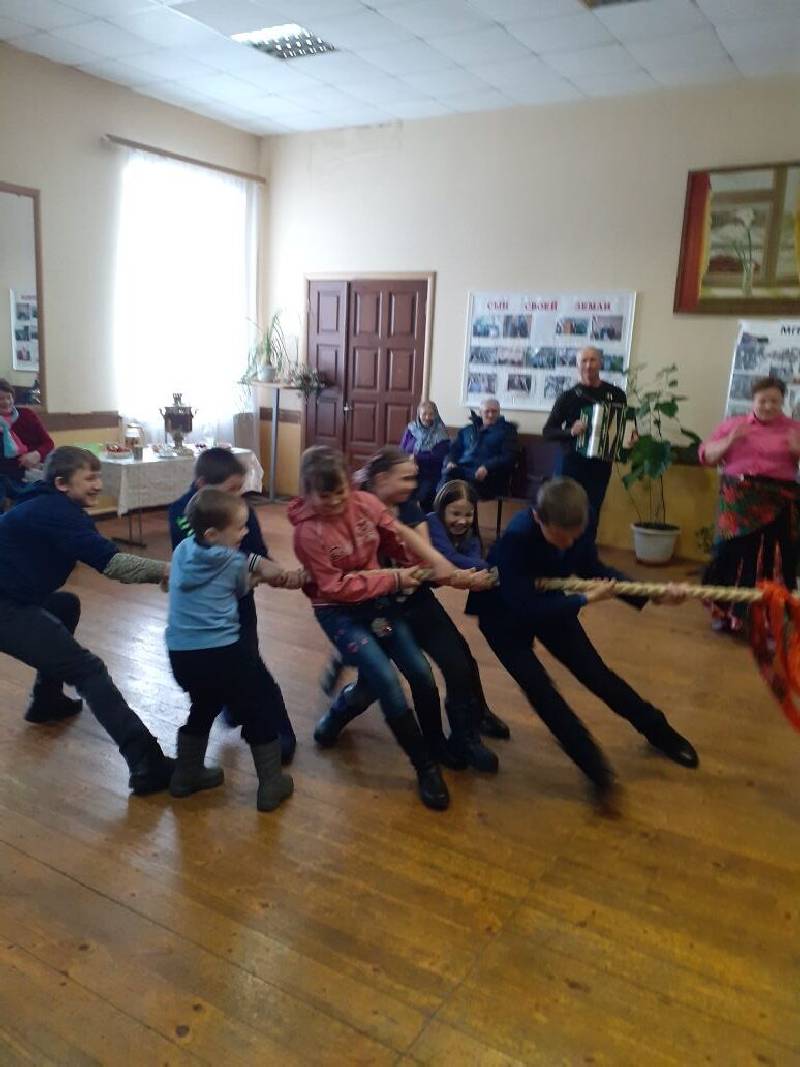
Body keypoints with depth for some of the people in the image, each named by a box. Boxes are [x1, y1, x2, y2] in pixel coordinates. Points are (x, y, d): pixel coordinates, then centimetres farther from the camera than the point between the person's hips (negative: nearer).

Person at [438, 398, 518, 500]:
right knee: (448, 472, -34)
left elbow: (508, 457, 3)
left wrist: (487, 468, -15)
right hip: (462, 469, 3)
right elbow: (454, 449, 26)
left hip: (488, 475, -3)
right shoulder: (468, 430, 30)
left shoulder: (506, 430, 17)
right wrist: (450, 462, 0)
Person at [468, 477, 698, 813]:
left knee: (596, 674, 10)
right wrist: (587, 598, -33)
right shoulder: (515, 539, -39)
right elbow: (525, 608, -38)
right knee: (539, 690, -14)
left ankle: (660, 732, 31)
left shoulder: (573, 531, -21)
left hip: (549, 606, 5)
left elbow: (596, 570, -4)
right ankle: (598, 772, -1)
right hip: (505, 616, -4)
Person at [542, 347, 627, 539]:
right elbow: (547, 432, -1)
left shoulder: (616, 394, 4)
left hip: (600, 466, 2)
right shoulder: (569, 396, -2)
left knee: (591, 519, 6)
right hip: (571, 463, -2)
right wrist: (571, 431, -18)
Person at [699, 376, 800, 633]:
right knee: (732, 554, -1)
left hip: (778, 504, -1)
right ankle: (726, 612, 13)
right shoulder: (732, 424, 12)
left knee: (773, 560, -4)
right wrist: (729, 441, -8)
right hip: (738, 500, 1)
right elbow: (706, 456, 9)